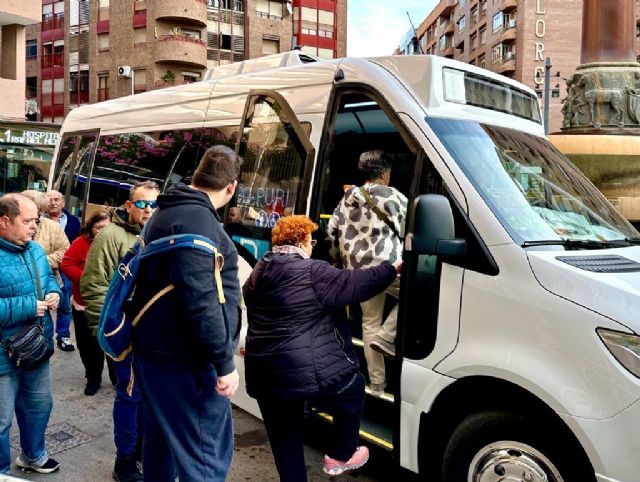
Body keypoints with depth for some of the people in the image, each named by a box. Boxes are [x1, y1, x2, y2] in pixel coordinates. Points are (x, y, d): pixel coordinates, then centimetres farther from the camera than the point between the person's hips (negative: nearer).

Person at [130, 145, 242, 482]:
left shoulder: (168, 212, 13)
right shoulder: (197, 219, -19)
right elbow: (200, 299, -26)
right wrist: (224, 363, -20)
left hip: (157, 350, 10)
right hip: (184, 357, -10)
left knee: (163, 439, 21)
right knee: (207, 452, -2)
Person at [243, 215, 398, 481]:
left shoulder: (257, 273, 11)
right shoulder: (313, 271, -12)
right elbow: (358, 282, -6)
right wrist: (392, 269, 9)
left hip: (263, 374, 7)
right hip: (311, 371, -7)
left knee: (284, 440, 19)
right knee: (353, 391, 23)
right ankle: (340, 456, 34)